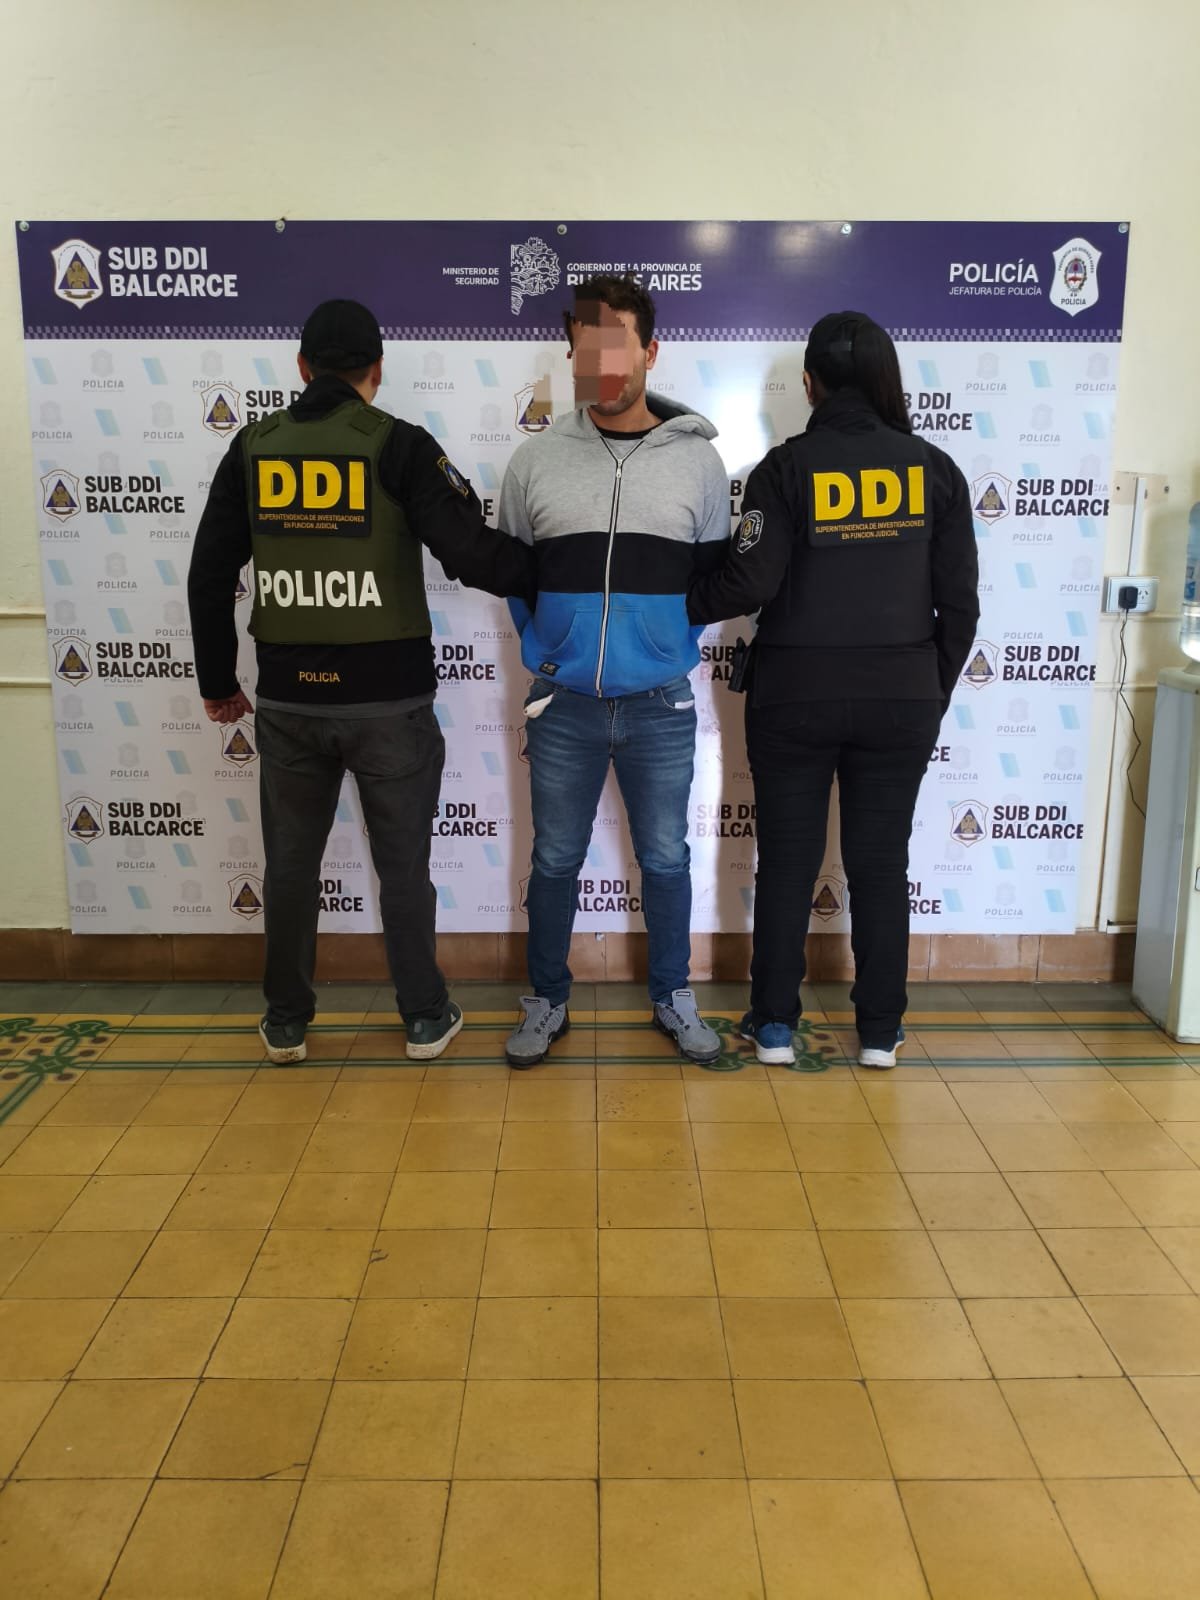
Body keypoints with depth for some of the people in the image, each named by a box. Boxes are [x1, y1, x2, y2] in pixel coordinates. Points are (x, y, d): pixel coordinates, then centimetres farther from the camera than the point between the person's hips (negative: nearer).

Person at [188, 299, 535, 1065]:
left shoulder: (253, 448, 5)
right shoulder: (399, 445, -7)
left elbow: (210, 576, 7)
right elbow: (473, 551, -14)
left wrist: (218, 681, 17)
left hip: (289, 697, 3)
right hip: (388, 698, -2)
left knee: (291, 861, 15)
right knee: (403, 863, 10)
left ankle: (286, 1022, 27)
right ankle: (427, 1018, 22)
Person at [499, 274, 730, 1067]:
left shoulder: (698, 457, 0)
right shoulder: (536, 457, 0)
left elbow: (718, 575, 8)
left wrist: (668, 645, 0)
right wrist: (550, 645, 4)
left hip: (662, 704, 0)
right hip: (563, 703, 1)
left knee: (666, 858, 11)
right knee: (556, 860, 10)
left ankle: (674, 998, 30)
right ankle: (547, 1002, 28)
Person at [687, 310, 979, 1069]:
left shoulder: (786, 467, -6)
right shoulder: (932, 467, 1)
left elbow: (752, 582, -14)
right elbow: (959, 600, 1)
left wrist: (677, 606, 4)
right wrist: (936, 691, 12)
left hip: (796, 696, -2)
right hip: (900, 698, 2)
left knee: (788, 860, 9)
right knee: (882, 862, 11)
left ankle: (775, 1024, 18)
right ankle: (881, 1030, 20)